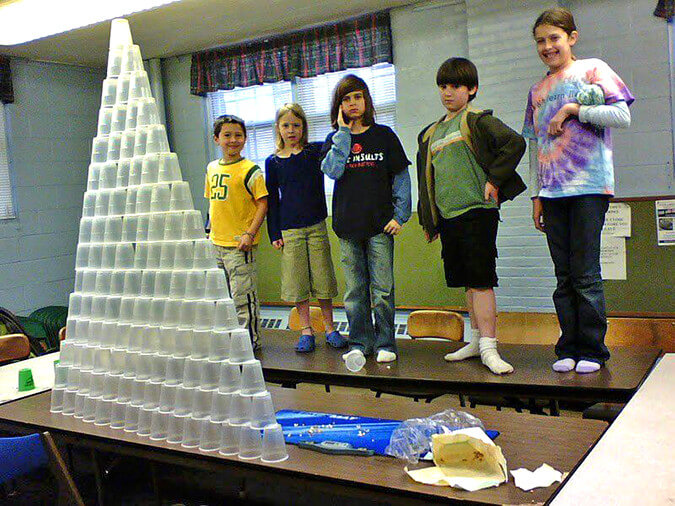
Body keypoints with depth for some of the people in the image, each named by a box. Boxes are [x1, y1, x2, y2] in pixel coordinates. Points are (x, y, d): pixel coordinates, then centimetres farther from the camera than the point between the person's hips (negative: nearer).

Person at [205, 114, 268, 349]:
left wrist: (250, 234, -18)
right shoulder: (212, 168, 11)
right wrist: (211, 229, 16)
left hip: (239, 243, -7)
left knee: (242, 295, -4)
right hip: (215, 242, 7)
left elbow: (262, 203, -11)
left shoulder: (250, 170, -9)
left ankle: (250, 340, 10)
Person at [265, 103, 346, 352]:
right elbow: (272, 200, 5)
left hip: (316, 226, 0)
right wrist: (274, 234, 2)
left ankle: (329, 328, 18)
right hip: (289, 231, 0)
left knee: (322, 278, 6)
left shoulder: (316, 151, 1)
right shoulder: (273, 161, 3)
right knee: (297, 282, 4)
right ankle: (306, 331, 15)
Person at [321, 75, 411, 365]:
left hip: (380, 223, -2)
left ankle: (385, 343, 10)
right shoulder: (335, 139, 10)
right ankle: (360, 343, 17)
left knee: (382, 287, -1)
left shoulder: (383, 135, 6)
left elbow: (401, 176, 5)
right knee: (354, 289, 7)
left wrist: (400, 215, -3)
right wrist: (343, 131, -7)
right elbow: (332, 170, -10)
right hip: (348, 225, 2)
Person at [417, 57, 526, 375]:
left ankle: (488, 348, -7)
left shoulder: (476, 121, -1)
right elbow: (425, 179, 21)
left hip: (477, 211, -6)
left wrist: (494, 180, -14)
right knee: (467, 282, 13)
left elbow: (515, 143, -14)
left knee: (481, 280, -9)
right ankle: (477, 339, 23)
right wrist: (427, 221, 19)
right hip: (447, 217, 7)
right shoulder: (430, 135, 18)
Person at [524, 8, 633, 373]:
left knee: (585, 274, -5)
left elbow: (622, 116, -6)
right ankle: (568, 349, 12)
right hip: (552, 192, 5)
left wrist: (572, 110, -8)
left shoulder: (593, 69, 6)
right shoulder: (538, 90, 20)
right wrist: (536, 195, 13)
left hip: (589, 186, -5)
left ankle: (592, 350, 5)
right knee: (564, 276, 6)